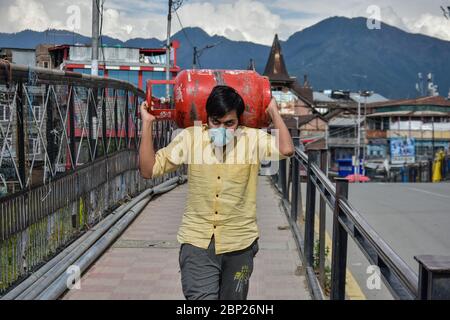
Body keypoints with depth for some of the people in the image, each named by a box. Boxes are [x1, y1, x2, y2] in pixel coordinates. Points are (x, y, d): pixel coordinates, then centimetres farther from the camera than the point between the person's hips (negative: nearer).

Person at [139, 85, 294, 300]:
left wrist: (274, 112, -12)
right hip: (197, 242, -1)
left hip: (239, 243, 1)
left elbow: (286, 150, -24)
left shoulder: (253, 139, -4)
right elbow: (148, 170, -4)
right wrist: (147, 124, -9)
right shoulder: (190, 138, -3)